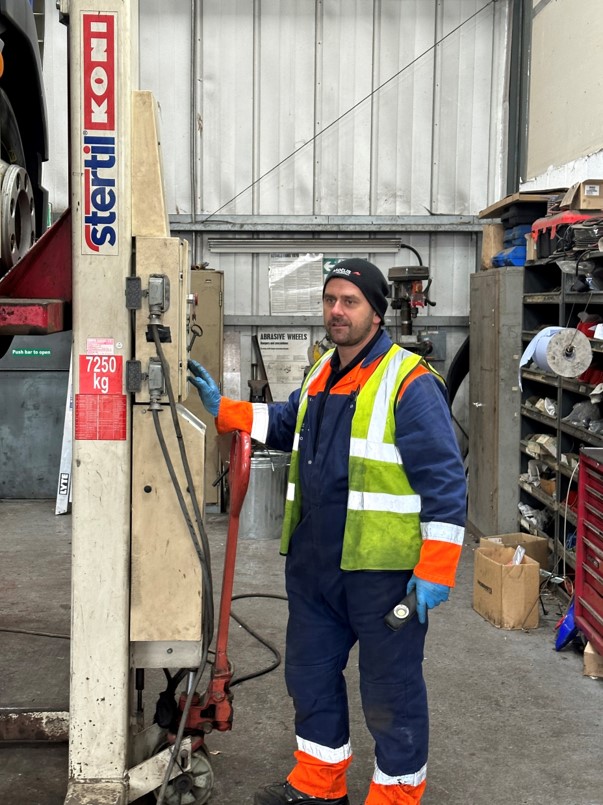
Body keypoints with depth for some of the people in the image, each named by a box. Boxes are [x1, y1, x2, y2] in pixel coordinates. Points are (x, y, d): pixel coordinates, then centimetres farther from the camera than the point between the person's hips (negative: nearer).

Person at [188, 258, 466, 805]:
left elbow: (445, 484, -17)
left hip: (382, 570, -8)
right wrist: (222, 410, 19)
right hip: (313, 564, 8)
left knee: (390, 692, 6)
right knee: (310, 674, 20)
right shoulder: (322, 374, 11)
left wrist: (434, 573, -19)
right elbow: (283, 424, 31)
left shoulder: (410, 383, -15)